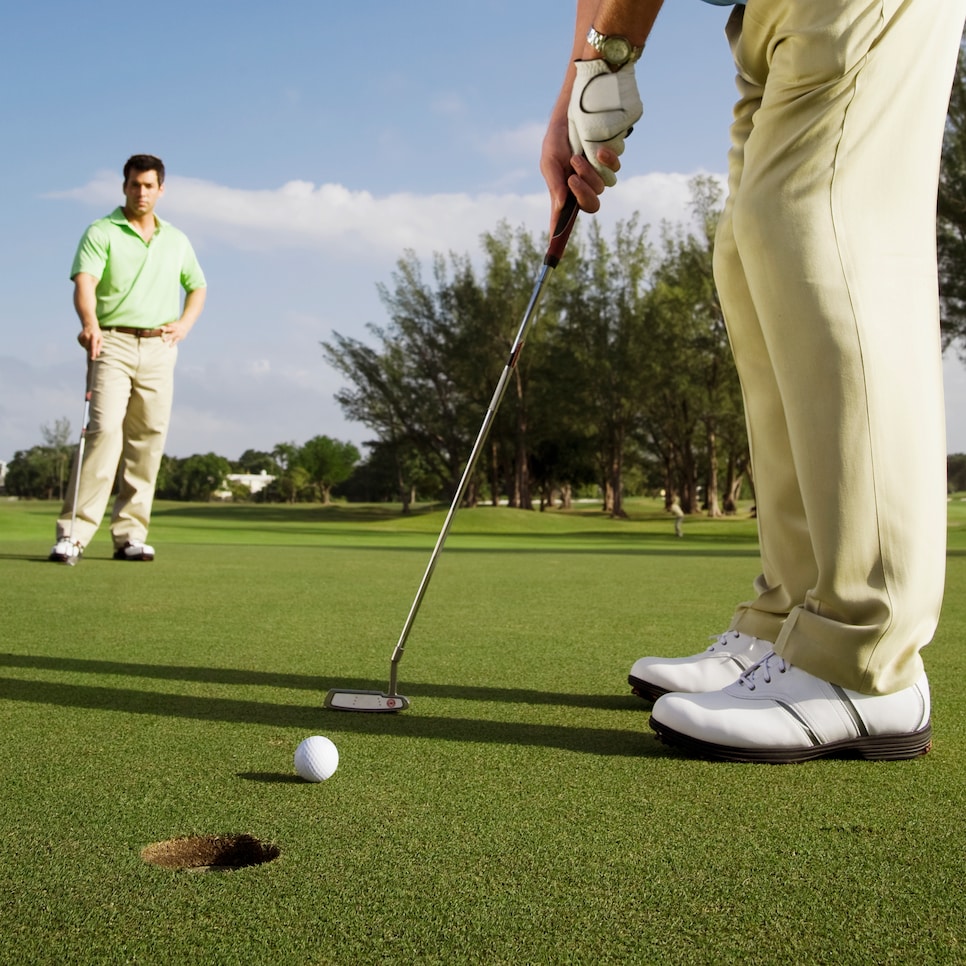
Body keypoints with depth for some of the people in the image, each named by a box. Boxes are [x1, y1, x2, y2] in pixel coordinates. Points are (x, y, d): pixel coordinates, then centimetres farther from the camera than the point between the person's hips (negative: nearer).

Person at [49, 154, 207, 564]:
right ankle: (72, 534, -19)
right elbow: (84, 282, -14)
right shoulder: (100, 232, 2)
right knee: (104, 429, -18)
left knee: (149, 438, 1)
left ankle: (130, 535, 7)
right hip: (112, 344, -4)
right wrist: (89, 323, -34)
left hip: (159, 348, 4)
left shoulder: (177, 240, 17)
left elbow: (197, 286, 27)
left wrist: (185, 323, 7)